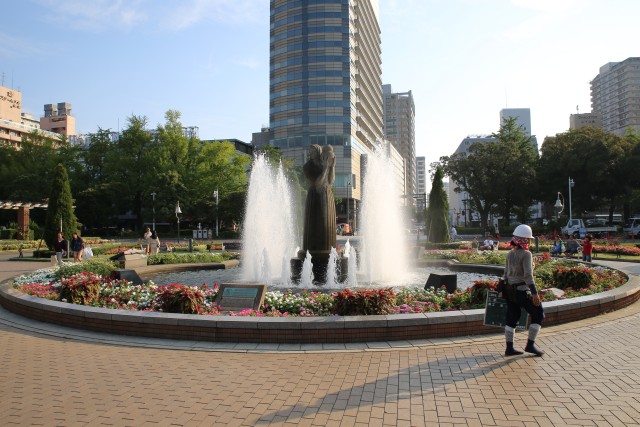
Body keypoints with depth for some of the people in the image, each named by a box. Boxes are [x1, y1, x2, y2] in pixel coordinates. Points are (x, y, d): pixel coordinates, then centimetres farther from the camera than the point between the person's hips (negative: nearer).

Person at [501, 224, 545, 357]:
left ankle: (509, 348, 14)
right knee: (538, 315, 8)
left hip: (511, 290, 8)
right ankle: (530, 344, 8)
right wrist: (535, 293, -20)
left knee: (511, 318, 10)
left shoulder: (510, 254, 8)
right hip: (523, 291, -7)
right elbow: (528, 275, -21)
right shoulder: (526, 254, -14)